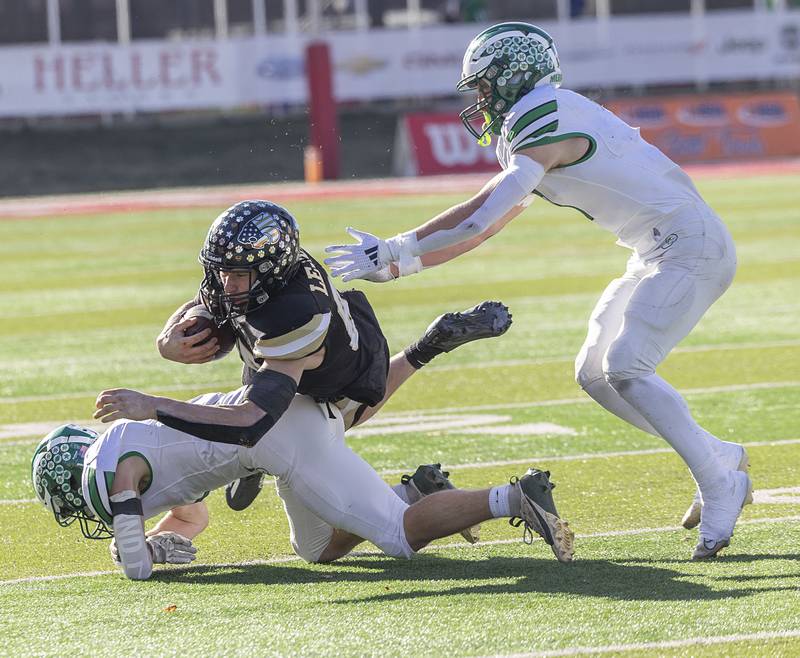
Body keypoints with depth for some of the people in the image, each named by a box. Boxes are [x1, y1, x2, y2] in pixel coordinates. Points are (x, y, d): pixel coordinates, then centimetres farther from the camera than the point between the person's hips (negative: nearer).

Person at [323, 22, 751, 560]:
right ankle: (719, 456, 14)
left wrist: (393, 251, -13)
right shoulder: (539, 129, 15)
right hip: (659, 254, 10)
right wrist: (398, 266, 15)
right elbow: (487, 227, 19)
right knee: (594, 374, 8)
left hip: (690, 249, -10)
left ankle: (720, 487, -15)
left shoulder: (548, 125, -17)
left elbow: (477, 220, -22)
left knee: (625, 369, -19)